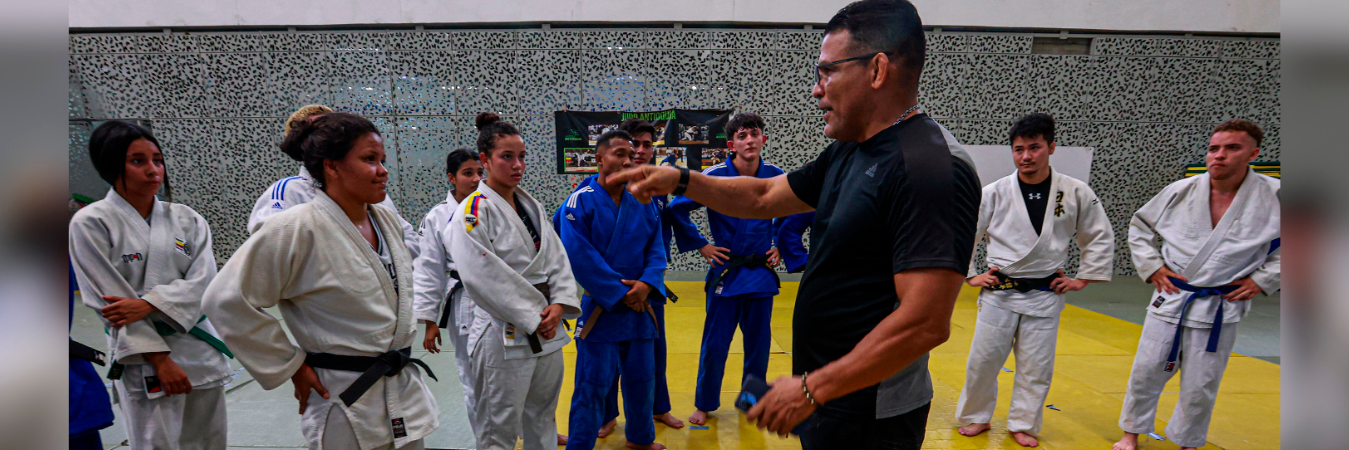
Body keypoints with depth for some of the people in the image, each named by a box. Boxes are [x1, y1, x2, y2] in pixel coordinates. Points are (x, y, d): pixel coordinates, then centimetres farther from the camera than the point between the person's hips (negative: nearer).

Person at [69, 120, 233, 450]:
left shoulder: (186, 220, 7)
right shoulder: (90, 223, -3)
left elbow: (202, 281, -3)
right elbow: (108, 299, -9)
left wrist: (147, 304, -20)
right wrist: (160, 359, -13)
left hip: (200, 352, 4)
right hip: (142, 361, -4)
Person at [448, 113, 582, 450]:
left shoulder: (530, 205, 10)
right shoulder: (474, 211, -12)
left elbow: (556, 257, 8)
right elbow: (482, 277, -19)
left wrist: (559, 305, -9)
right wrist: (532, 319, -16)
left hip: (548, 329, 7)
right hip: (504, 336, -7)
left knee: (543, 421, 20)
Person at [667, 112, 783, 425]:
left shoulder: (776, 177, -3)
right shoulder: (715, 176, -12)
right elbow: (677, 208, -5)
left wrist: (781, 246, 8)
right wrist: (701, 246, -5)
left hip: (761, 271, 3)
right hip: (725, 271, -2)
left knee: (758, 342, 13)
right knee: (715, 343, 4)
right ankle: (704, 404, 23)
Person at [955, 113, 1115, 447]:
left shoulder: (1076, 193, -3)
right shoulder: (995, 193, -6)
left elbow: (1101, 237, 9)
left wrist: (1082, 279, 5)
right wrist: (970, 275, 1)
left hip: (1045, 295, 1)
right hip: (999, 292, 0)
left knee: (1036, 367, 8)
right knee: (982, 360, 4)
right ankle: (976, 417, 25)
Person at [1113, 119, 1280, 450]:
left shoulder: (1273, 197, -9)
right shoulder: (1181, 192, -5)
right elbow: (1140, 227, 9)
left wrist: (1262, 280, -5)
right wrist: (1151, 266, 0)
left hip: (1220, 310, -1)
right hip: (1170, 299, 1)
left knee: (1200, 387, 10)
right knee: (1146, 372, 8)